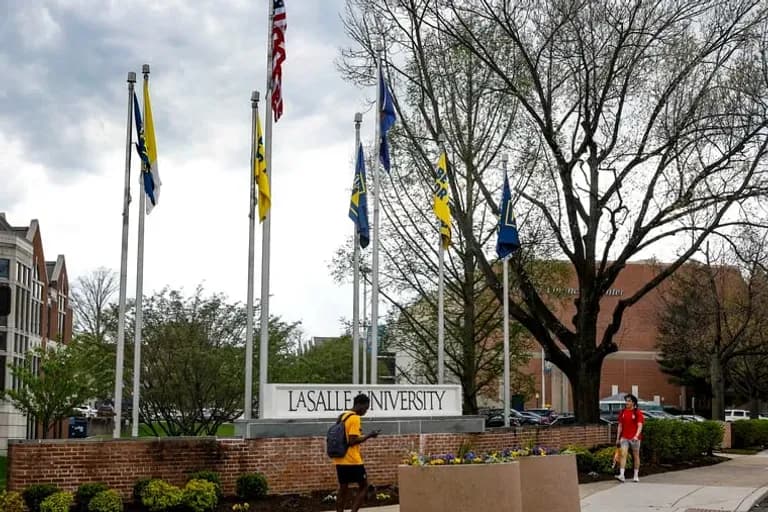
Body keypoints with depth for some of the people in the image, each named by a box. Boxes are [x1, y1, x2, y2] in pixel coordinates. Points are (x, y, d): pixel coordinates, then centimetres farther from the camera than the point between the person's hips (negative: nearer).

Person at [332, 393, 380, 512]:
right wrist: (368, 436, -12)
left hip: (340, 460, 8)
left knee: (343, 489, 11)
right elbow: (352, 441, -20)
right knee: (363, 487, 3)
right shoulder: (354, 418, -14)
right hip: (352, 461, -8)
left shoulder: (342, 416, 14)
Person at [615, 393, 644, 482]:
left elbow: (640, 425, -14)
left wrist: (636, 435, -30)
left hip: (635, 438, -3)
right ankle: (621, 475, -18)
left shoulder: (637, 412, -5)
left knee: (636, 456, 7)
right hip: (624, 437, 3)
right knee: (623, 454, -11)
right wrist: (618, 438, 11)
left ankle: (636, 476, 17)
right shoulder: (622, 412, 8)